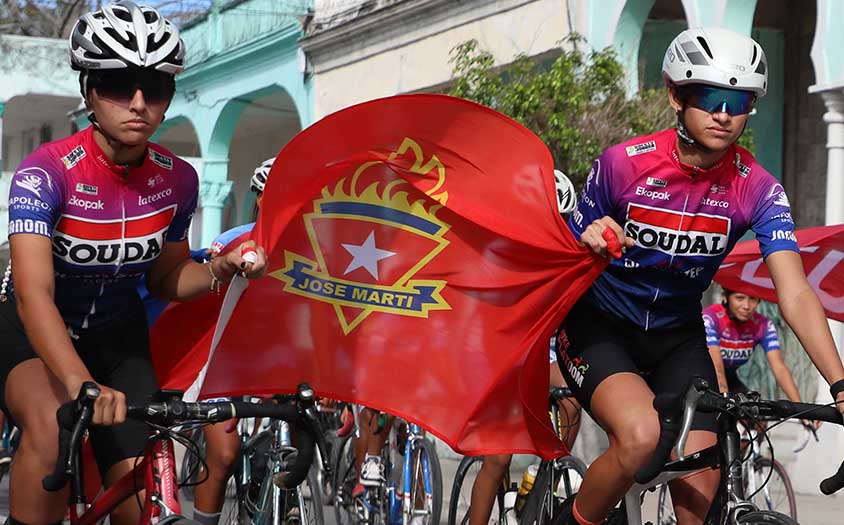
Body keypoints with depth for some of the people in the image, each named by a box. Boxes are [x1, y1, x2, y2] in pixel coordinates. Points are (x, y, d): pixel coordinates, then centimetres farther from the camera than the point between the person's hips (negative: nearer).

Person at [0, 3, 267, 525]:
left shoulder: (177, 179, -11)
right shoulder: (47, 171, -26)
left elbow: (165, 278, 4)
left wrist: (221, 270, -18)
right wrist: (82, 386, -53)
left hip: (117, 339, 4)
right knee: (55, 428, -37)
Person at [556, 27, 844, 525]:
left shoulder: (758, 190, -13)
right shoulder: (623, 164, -17)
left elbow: (796, 293, -21)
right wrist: (590, 245, -31)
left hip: (676, 338, 3)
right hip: (599, 327, -3)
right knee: (642, 436, -32)